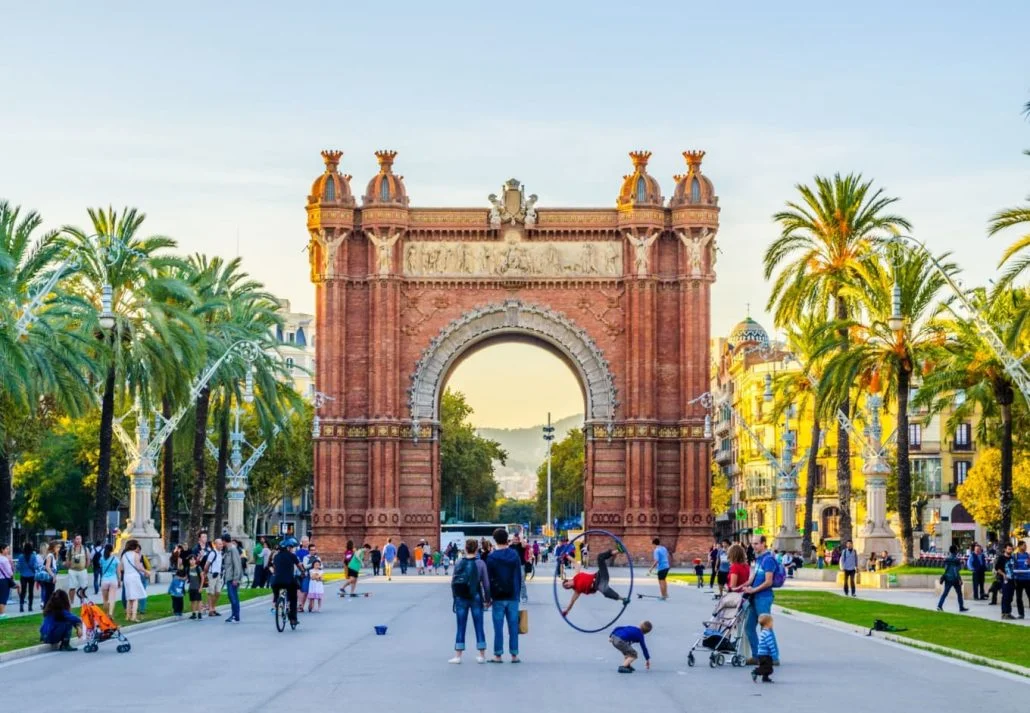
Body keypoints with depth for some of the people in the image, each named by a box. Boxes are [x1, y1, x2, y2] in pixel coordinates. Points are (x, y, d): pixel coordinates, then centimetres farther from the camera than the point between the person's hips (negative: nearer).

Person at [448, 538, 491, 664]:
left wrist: (455, 596, 13)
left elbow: (453, 582, 1)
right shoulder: (480, 563, -5)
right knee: (479, 626, 7)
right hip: (476, 597, -1)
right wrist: (487, 599, 7)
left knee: (460, 627, 7)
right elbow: (486, 583, -3)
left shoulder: (458, 563, -2)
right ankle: (482, 655, 11)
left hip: (461, 598, 1)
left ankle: (458, 655, 7)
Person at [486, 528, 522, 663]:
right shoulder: (514, 556, 3)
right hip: (512, 596, 2)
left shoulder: (491, 557, -6)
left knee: (498, 627, 1)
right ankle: (514, 654, 5)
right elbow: (519, 576, 7)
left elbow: (489, 578, -4)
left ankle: (498, 655, 1)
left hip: (498, 597, -2)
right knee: (513, 626, 5)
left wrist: (489, 597, 3)